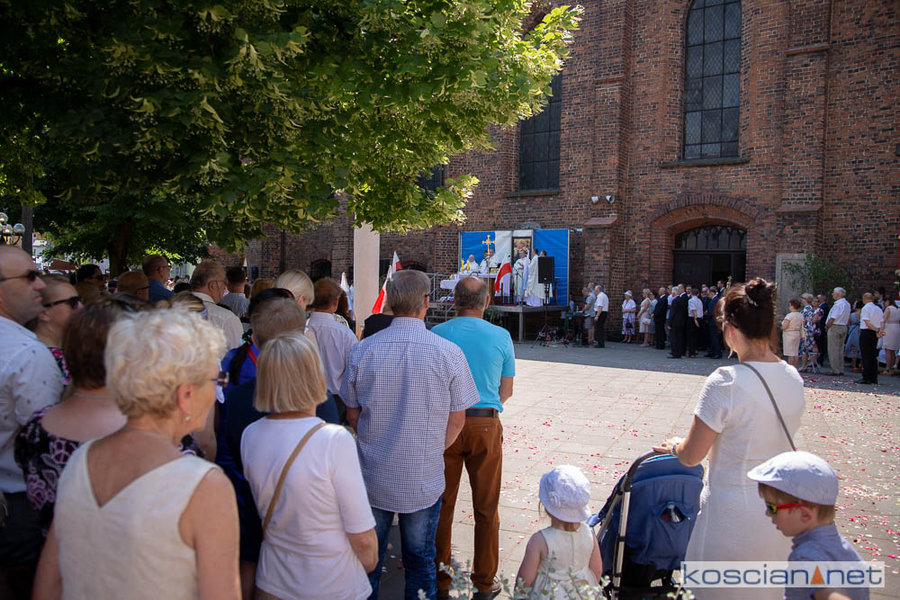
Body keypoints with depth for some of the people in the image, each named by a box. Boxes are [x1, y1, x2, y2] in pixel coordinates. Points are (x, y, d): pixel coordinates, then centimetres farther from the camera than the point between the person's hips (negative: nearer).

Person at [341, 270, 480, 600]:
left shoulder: (361, 350, -10)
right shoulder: (449, 353, -14)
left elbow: (353, 415, 1)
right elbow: (456, 420, -6)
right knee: (420, 561, 18)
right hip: (424, 482, -1)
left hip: (372, 477, 1)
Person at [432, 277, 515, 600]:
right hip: (486, 426, 0)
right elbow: (506, 391, 3)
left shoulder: (437, 334, -5)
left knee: (442, 505, 12)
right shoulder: (501, 336, -3)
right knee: (486, 508, 13)